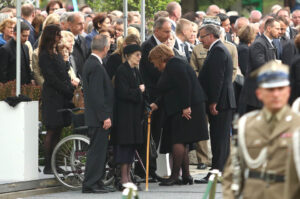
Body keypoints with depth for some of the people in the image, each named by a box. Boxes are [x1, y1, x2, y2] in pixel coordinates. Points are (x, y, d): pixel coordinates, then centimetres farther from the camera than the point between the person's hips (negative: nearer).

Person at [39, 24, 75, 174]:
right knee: (52, 131, -7)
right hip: (52, 96, -8)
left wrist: (71, 89, 3)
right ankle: (48, 166, -4)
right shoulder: (45, 55, -8)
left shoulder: (57, 54, 18)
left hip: (62, 97, 8)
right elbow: (51, 77, -14)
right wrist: (68, 90, -14)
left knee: (57, 132, 6)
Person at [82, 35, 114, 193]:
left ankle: (96, 182, 17)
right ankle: (90, 184, -6)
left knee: (99, 150, 13)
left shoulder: (90, 63, 14)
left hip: (97, 117, 10)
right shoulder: (96, 66, -18)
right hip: (98, 116, -10)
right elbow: (97, 95, -22)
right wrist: (105, 116, -21)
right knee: (97, 149, -7)